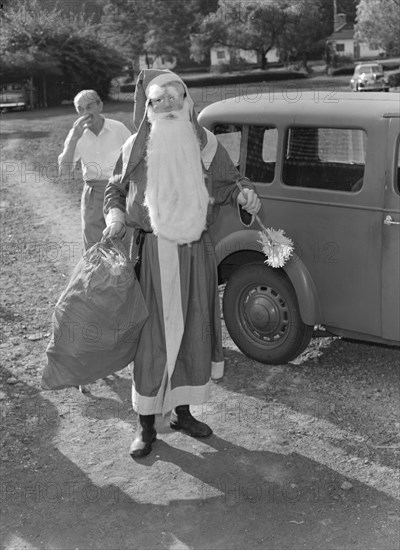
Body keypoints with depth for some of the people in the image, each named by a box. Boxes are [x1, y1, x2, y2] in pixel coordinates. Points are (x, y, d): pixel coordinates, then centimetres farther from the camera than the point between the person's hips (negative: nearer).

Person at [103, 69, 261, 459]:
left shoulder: (205, 143, 2)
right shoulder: (136, 147, -1)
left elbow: (227, 184, 12)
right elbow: (114, 190, 11)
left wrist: (243, 194, -9)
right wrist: (115, 215, -8)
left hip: (197, 252, 3)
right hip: (154, 253, -3)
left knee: (194, 332, 10)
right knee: (153, 337, -1)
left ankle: (182, 411, 29)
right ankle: (146, 424, 14)